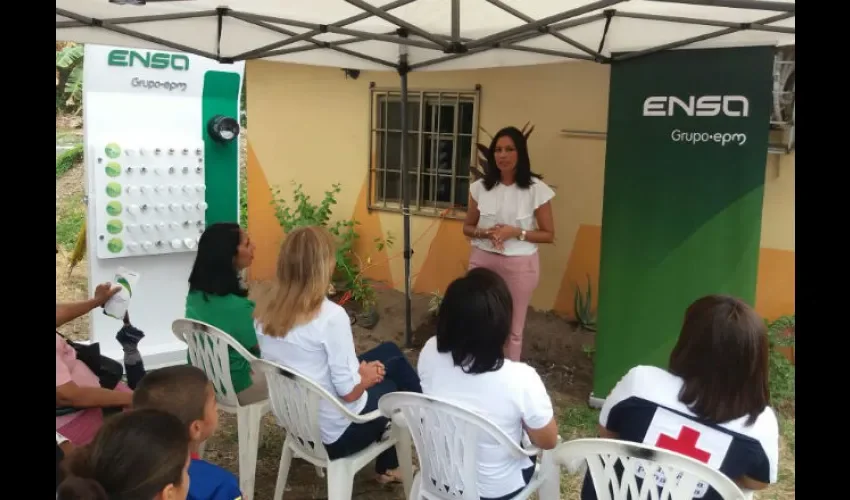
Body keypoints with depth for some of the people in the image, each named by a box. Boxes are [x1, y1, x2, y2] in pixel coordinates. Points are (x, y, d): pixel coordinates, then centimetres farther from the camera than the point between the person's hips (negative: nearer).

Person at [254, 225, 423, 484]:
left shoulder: (265, 310, -6)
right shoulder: (331, 316, -27)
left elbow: (295, 365, 6)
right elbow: (349, 392, -24)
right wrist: (367, 376, -1)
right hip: (334, 433, -6)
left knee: (389, 351, 19)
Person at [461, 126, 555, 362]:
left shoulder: (536, 189, -9)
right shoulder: (480, 186, 0)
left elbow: (548, 234, -3)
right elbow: (467, 227, 10)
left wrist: (515, 232, -18)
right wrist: (485, 233, -13)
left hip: (520, 264, -2)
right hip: (482, 260, 2)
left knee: (513, 328, 9)